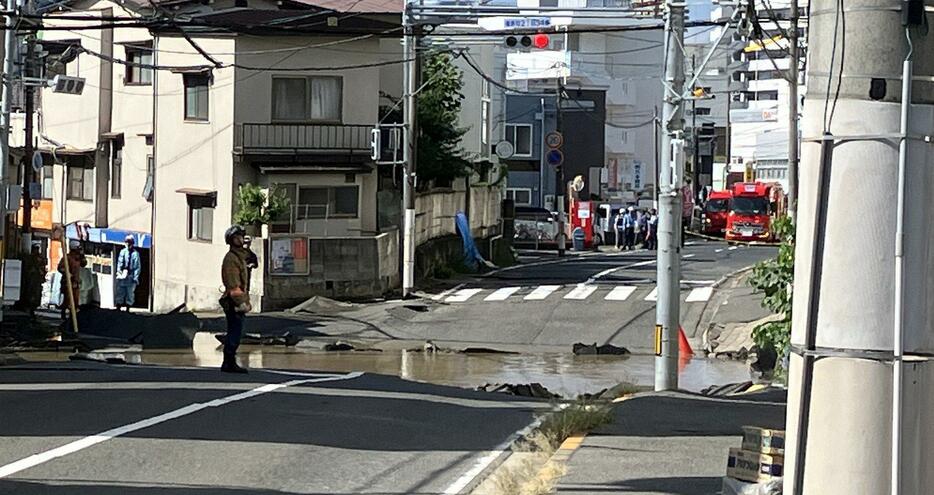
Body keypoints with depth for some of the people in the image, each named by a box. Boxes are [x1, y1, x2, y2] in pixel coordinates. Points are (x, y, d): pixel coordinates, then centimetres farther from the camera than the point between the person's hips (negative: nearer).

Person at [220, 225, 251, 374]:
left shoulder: (241, 256, 21)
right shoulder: (231, 258, -12)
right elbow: (232, 283, -19)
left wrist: (246, 301, 21)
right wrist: (241, 302, -23)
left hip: (238, 301, 10)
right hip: (234, 303, -10)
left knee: (235, 333, 11)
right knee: (234, 333, -10)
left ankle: (230, 363, 15)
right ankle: (228, 363, -9)